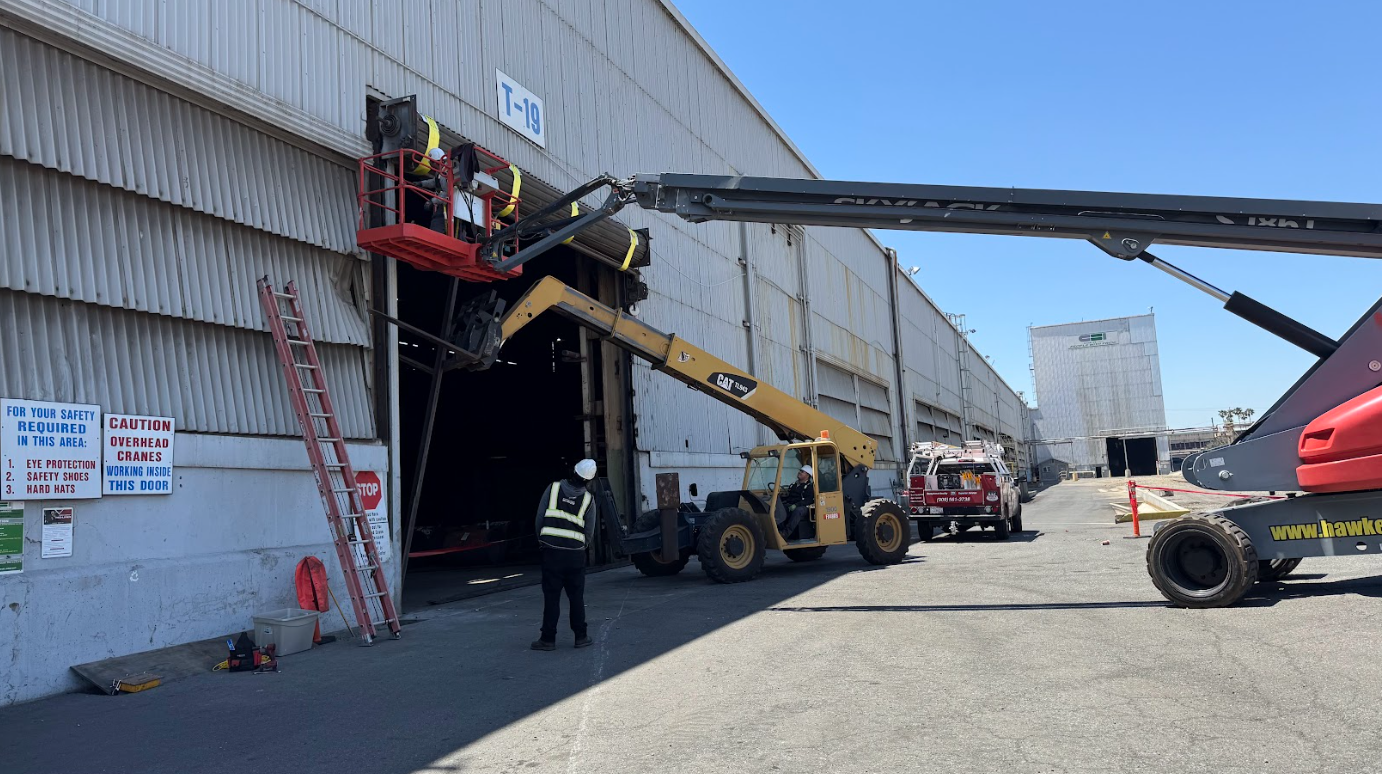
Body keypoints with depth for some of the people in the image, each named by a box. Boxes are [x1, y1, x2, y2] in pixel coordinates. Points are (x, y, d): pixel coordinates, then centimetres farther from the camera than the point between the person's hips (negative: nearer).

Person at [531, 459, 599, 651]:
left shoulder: (553, 488, -1)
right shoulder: (587, 499, 0)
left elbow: (540, 517, 0)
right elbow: (589, 532, 4)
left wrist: (541, 540, 13)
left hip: (551, 551, 0)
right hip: (575, 554, 0)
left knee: (551, 596, 5)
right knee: (576, 596, 11)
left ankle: (548, 638, 9)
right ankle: (581, 636, 16)